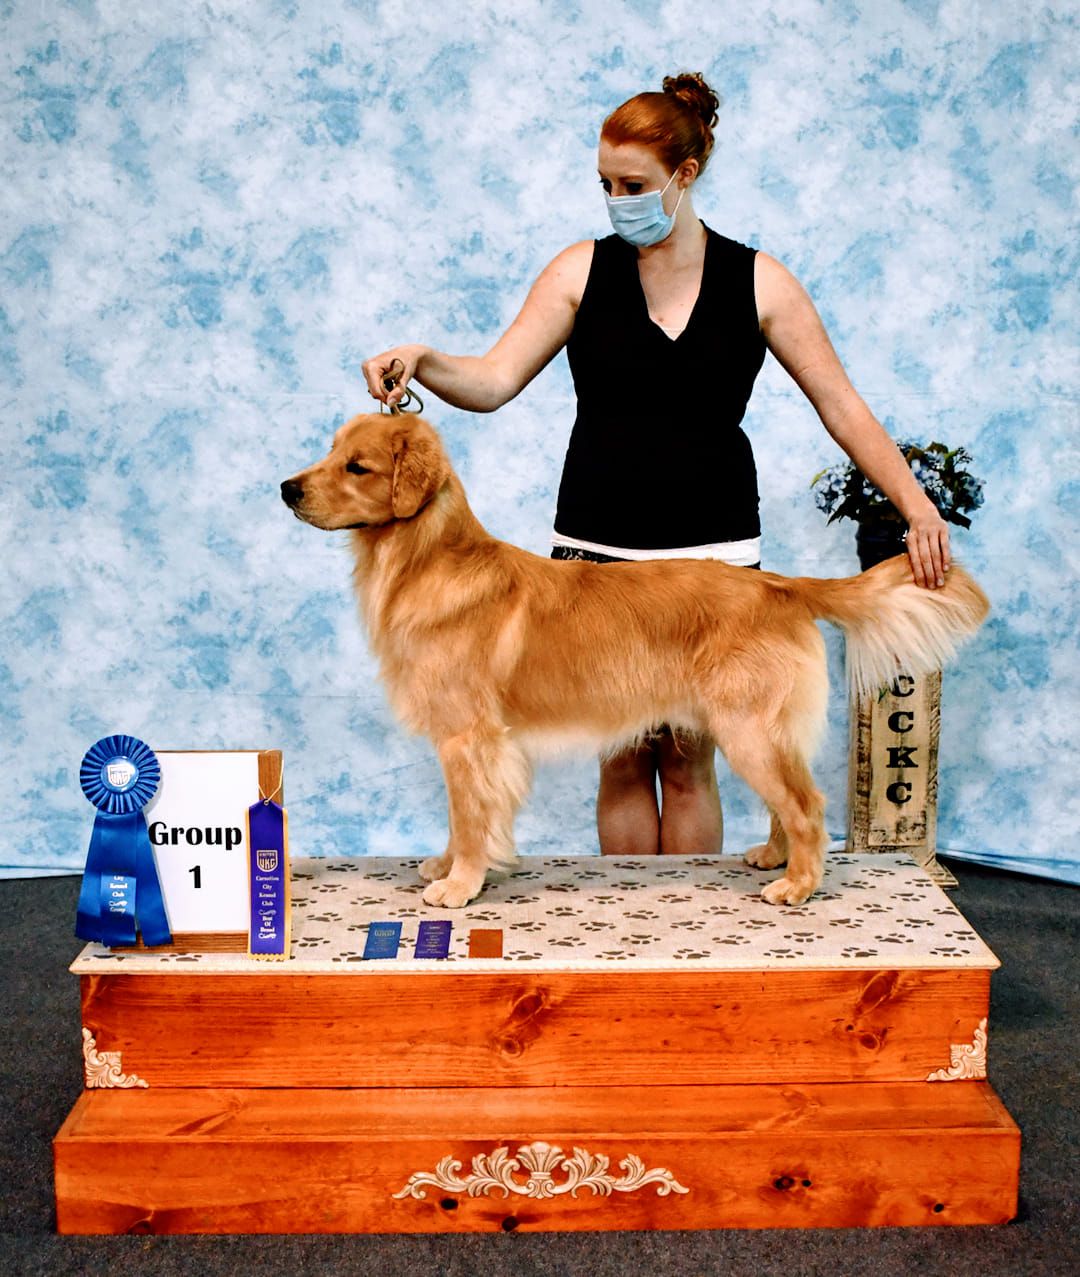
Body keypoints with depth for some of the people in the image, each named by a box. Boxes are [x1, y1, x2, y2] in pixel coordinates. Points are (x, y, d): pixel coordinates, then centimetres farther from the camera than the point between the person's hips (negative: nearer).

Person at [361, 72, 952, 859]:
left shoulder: (758, 282, 0)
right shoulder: (583, 271, 2)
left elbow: (841, 406, -1)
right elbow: (493, 382, -5)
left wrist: (915, 501, -11)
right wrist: (421, 361, -25)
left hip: (712, 548, -1)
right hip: (598, 546, 1)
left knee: (688, 758, 5)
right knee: (622, 759, 6)